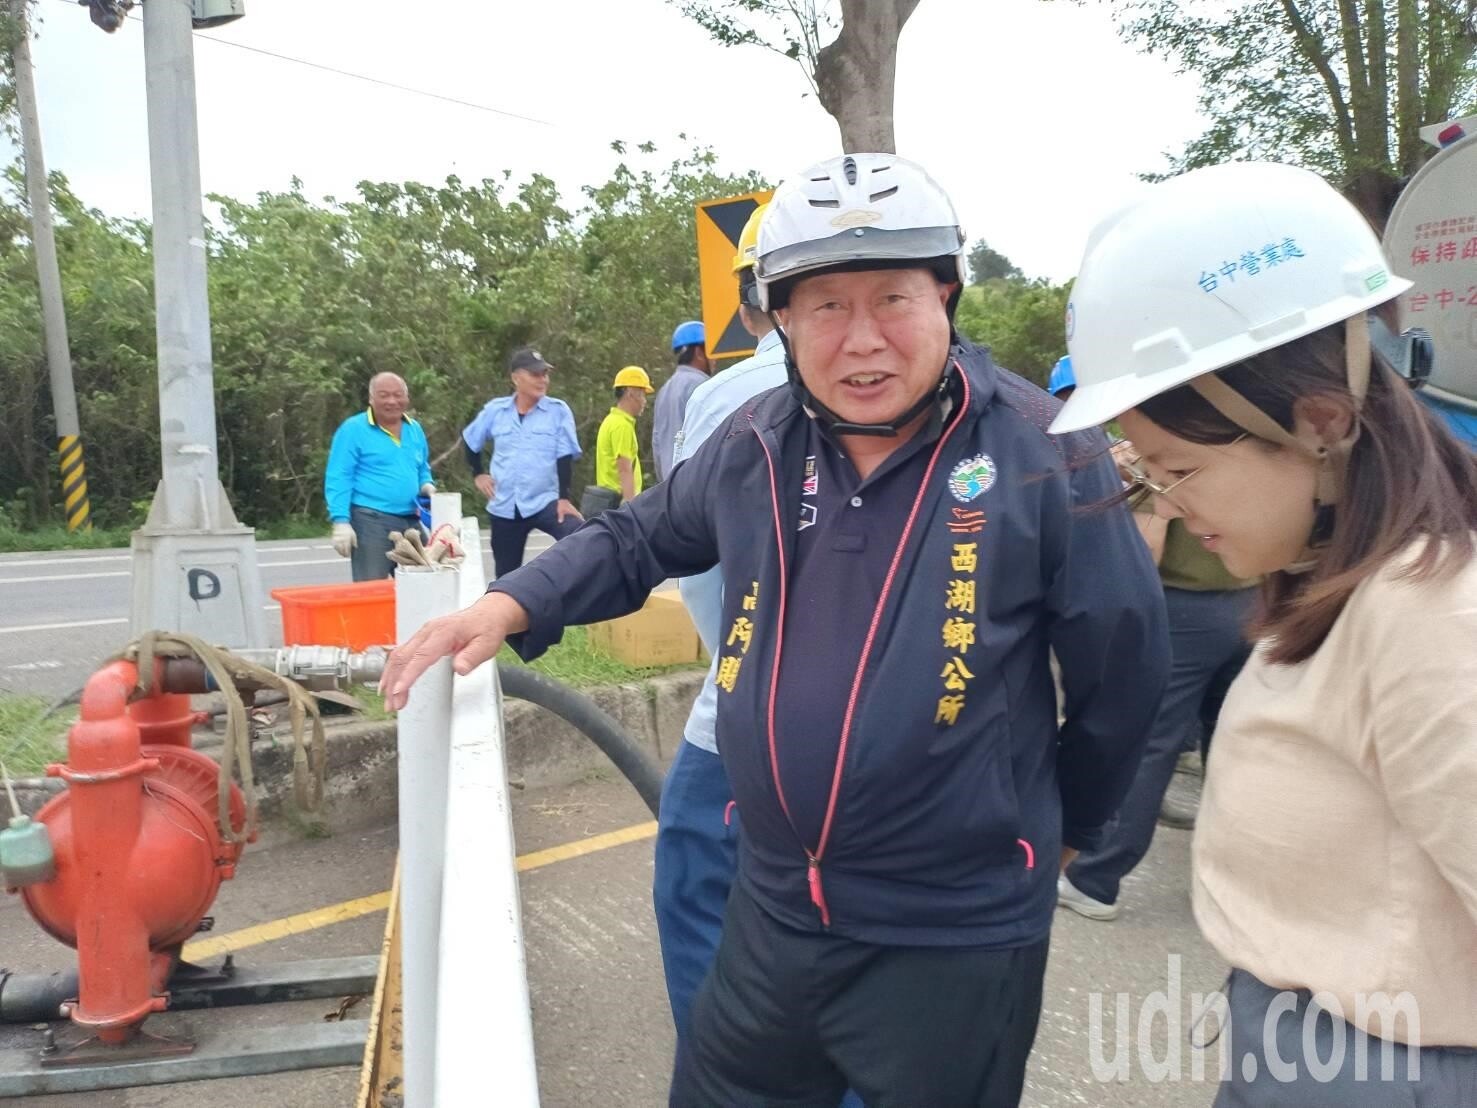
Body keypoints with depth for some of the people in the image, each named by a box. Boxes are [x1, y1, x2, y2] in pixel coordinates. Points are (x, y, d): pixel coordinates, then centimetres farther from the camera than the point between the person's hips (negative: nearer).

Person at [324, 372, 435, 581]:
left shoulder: (415, 429, 14)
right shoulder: (353, 429, -6)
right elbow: (337, 478, -9)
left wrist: (426, 485, 3)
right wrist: (341, 521, -17)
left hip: (411, 522, 7)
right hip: (371, 521, -6)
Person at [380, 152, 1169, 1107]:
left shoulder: (1044, 453, -14)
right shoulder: (753, 447, -2)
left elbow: (1125, 665, -4)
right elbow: (637, 540, 14)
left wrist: (1065, 828, 8)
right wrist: (510, 607, -2)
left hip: (954, 938, -4)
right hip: (775, 913, 5)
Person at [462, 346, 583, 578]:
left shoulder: (558, 410, -5)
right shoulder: (495, 410, 1)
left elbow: (564, 457, -9)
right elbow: (470, 441, 18)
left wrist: (564, 498, -16)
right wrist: (478, 474, 13)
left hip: (545, 501, -2)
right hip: (504, 507, 3)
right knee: (506, 575, 12)